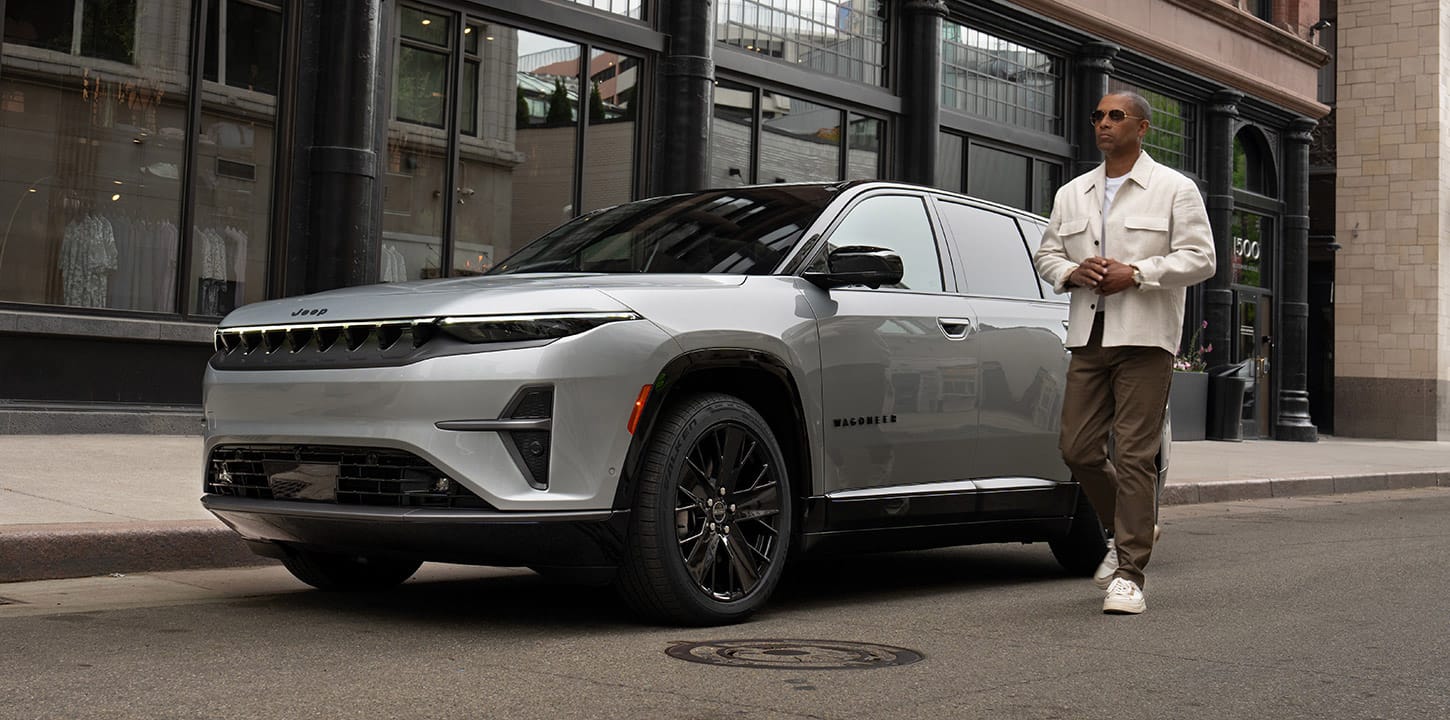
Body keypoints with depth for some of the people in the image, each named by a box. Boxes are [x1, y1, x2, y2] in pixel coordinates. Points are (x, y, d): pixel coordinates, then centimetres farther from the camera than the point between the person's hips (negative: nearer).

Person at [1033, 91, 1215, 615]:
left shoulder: (1174, 189, 3)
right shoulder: (1072, 194, 18)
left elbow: (1198, 258, -3)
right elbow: (1046, 254, 20)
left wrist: (1135, 274, -14)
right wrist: (1072, 272, -3)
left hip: (1144, 339, -5)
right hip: (1088, 337, 5)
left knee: (1134, 456, -8)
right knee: (1078, 449, 3)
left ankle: (1129, 573, -3)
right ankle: (1124, 530, 29)